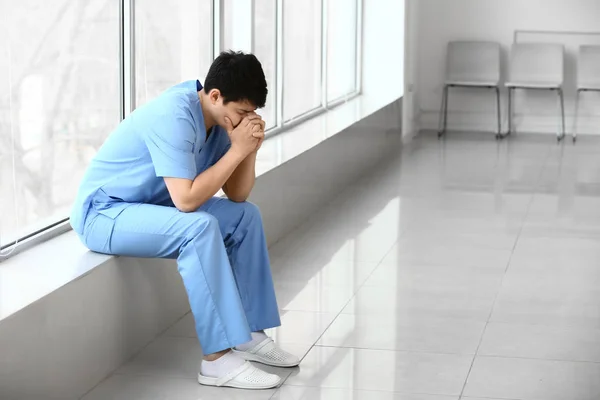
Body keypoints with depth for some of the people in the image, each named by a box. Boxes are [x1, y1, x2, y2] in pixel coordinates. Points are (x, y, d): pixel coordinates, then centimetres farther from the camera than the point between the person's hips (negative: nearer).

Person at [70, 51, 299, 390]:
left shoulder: (219, 117, -2)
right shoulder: (174, 117, -28)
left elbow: (237, 195, 3)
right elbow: (186, 200, -34)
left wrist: (250, 149, -14)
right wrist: (237, 150, -28)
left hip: (149, 205, 9)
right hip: (103, 213, -9)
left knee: (245, 215, 1)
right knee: (199, 227, -31)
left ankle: (248, 333, 4)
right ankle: (218, 359, -27)